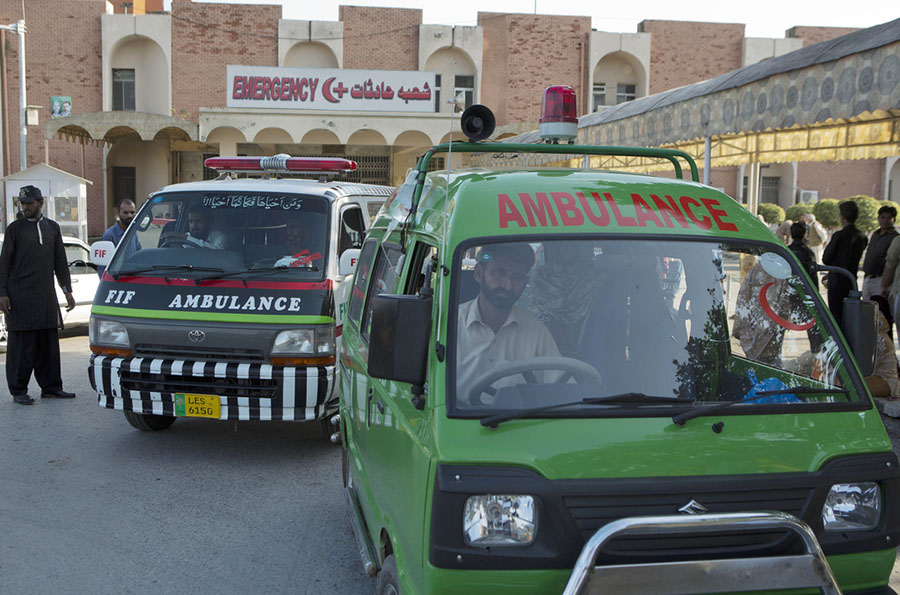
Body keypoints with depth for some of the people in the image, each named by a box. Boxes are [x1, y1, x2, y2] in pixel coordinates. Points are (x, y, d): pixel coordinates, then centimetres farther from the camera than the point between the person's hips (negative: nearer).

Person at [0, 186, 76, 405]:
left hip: (47, 295, 4)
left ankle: (51, 386, 14)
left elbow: (60, 262, 16)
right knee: (21, 344, -2)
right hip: (20, 295, -4)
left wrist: (67, 290, 11)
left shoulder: (52, 228, 13)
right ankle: (19, 391, 6)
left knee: (49, 342, 6)